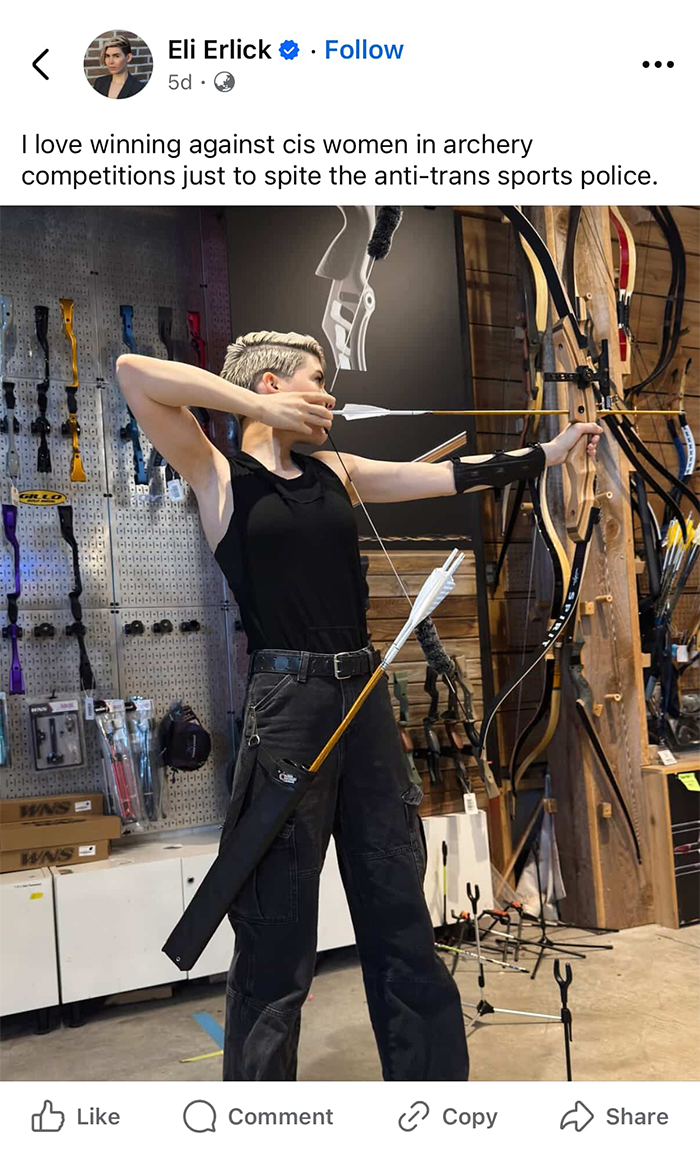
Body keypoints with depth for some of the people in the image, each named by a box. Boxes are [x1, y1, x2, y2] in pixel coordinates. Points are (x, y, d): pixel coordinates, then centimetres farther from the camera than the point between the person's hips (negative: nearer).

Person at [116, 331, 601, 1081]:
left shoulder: (334, 473, 16)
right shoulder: (219, 477, -1)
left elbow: (451, 476, 19)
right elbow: (134, 373, -12)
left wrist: (550, 453, 21)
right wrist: (256, 407, -10)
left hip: (365, 696, 6)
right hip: (287, 702, -6)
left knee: (401, 916, 15)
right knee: (277, 936, 2)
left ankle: (433, 1077, 31)